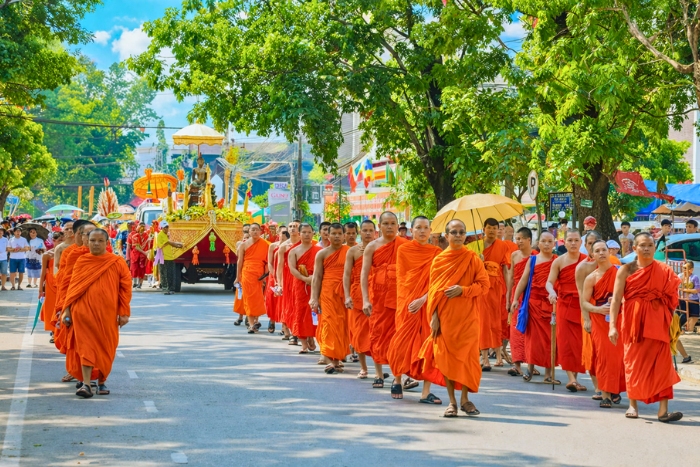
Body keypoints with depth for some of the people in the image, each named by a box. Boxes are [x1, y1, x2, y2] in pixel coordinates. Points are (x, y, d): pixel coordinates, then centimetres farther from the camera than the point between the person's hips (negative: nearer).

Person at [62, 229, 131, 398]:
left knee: (106, 348, 8)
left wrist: (124, 313, -4)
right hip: (84, 310, 0)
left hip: (107, 313, 0)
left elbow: (126, 287, 0)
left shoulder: (117, 263, 0)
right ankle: (86, 384, -9)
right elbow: (73, 286, 7)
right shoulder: (81, 262, 5)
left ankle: (102, 381, 23)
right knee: (86, 346, -6)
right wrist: (67, 309, 3)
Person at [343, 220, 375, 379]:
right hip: (357, 294, 1)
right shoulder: (353, 251, 4)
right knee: (359, 331, 4)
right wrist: (347, 296, -11)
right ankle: (363, 367, 12)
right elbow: (346, 274, -2)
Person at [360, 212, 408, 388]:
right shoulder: (372, 247, 2)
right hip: (378, 296, 1)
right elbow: (364, 274, -4)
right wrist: (365, 300, -14)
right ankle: (379, 375, 13)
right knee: (378, 334, 4)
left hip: (400, 296, -1)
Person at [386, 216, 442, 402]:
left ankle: (426, 391, -4)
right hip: (407, 303, 0)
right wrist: (407, 301, -7)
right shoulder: (403, 250, 3)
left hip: (428, 303, 0)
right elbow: (401, 278, 4)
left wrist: (422, 300, -16)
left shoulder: (436, 253, 4)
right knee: (403, 341, 1)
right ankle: (397, 379, 26)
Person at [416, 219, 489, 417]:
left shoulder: (473, 259, 2)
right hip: (445, 317, 1)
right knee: (446, 357, 0)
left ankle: (465, 398, 15)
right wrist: (433, 316, -5)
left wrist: (463, 290, -16)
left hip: (467, 317, -1)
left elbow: (484, 285, -1)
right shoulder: (439, 260, 4)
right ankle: (452, 401, 8)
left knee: (466, 356, 1)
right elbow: (433, 290, 3)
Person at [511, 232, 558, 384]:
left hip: (551, 303, -1)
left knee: (549, 337, 1)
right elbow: (523, 280, 6)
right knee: (533, 334, 1)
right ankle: (530, 368, 8)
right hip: (534, 301, 1)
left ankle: (548, 373, 5)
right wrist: (515, 299, 0)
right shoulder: (532, 260, 8)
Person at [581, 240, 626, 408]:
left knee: (618, 355, 1)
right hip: (599, 320, -1)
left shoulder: (620, 272, 3)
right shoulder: (591, 278, 1)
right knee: (603, 356, -7)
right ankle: (605, 395, -5)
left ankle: (616, 390, 18)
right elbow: (584, 302, 1)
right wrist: (598, 309, -17)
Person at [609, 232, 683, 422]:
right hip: (633, 322, 0)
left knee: (662, 363, -8)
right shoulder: (626, 270, 0)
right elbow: (616, 299, -5)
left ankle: (663, 410, -11)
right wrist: (613, 325, -14)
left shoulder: (664, 271, 3)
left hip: (657, 323, 0)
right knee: (634, 363, 7)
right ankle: (633, 405, 21)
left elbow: (671, 298, 5)